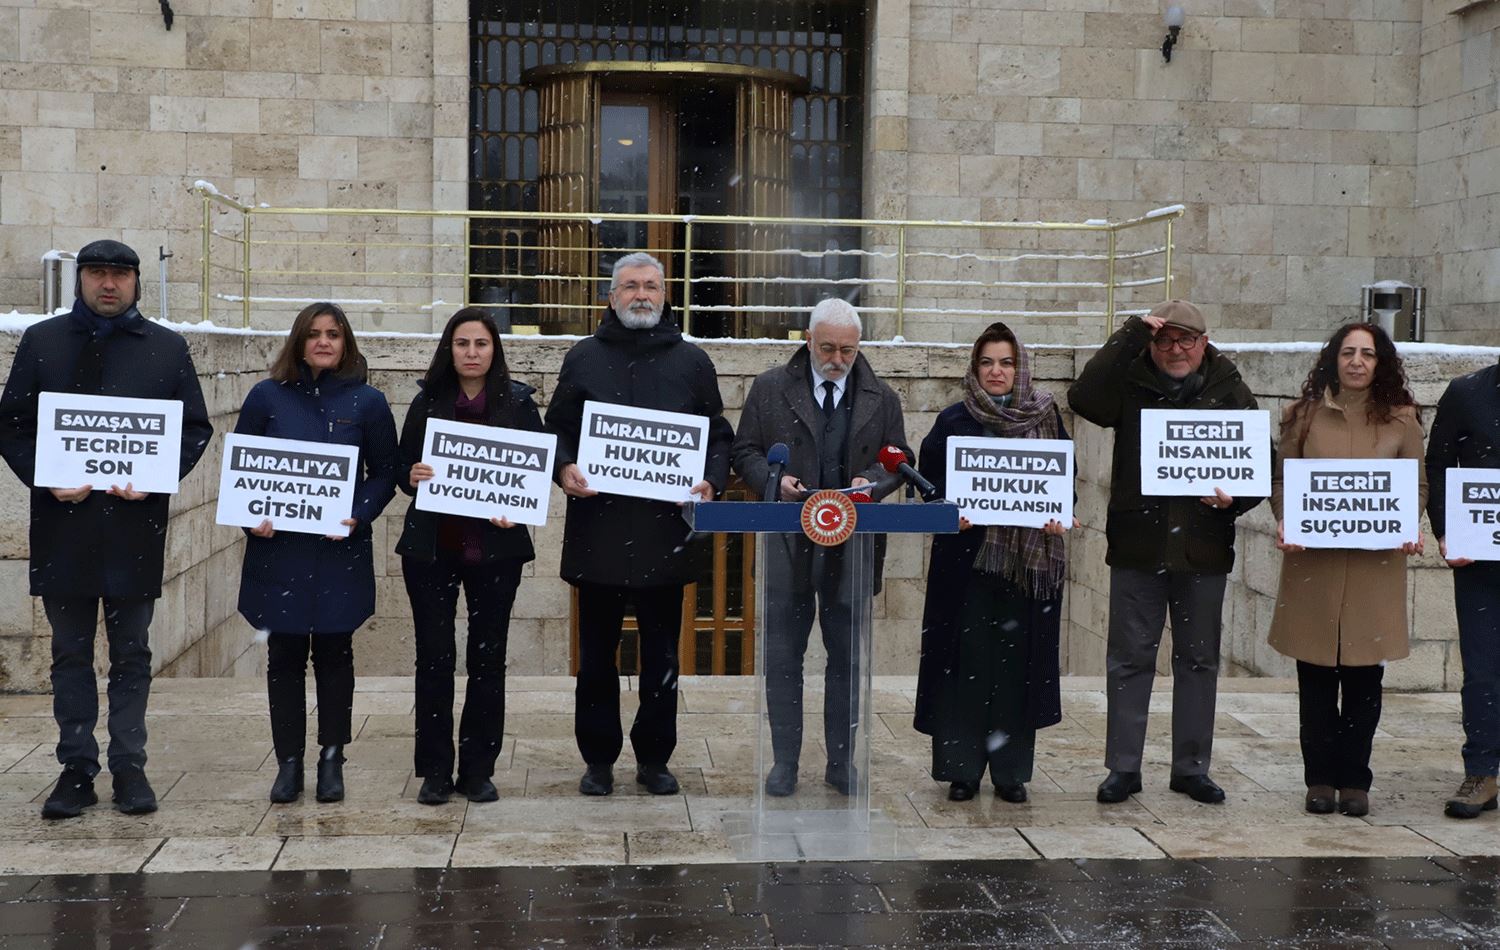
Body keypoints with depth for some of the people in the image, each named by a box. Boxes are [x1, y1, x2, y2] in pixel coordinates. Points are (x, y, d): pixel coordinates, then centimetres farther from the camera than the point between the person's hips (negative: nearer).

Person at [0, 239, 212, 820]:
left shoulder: (167, 348, 6)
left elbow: (196, 429, 5)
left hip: (136, 524, 0)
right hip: (63, 522, 1)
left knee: (132, 654, 7)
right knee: (70, 655, 8)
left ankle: (129, 767, 15)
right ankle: (76, 769, 15)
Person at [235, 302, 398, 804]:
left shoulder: (367, 401, 3)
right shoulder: (267, 397, 4)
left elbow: (385, 474, 4)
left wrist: (358, 516, -12)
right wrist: (252, 515, -9)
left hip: (341, 552, 0)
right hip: (278, 551, 1)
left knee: (335, 654, 5)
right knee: (285, 655, 4)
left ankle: (332, 762, 15)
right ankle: (288, 763, 12)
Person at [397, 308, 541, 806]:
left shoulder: (518, 402, 2)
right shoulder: (428, 402, 5)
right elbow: (402, 468, 7)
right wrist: (413, 477, -16)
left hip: (495, 547, 0)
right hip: (432, 546, 1)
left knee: (488, 657, 5)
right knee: (434, 656, 1)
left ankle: (478, 770, 15)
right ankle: (435, 770, 11)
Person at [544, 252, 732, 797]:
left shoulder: (692, 362, 9)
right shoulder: (584, 358, 8)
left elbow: (718, 435, 10)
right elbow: (557, 427, 9)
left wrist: (712, 481, -8)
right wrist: (563, 467, -11)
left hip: (665, 531, 0)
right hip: (598, 531, 0)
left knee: (662, 658, 7)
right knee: (596, 656, 7)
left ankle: (654, 758, 19)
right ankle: (598, 758, 17)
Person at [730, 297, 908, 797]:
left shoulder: (881, 399, 9)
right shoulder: (770, 389, 5)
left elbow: (900, 460, 12)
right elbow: (745, 452, 6)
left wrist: (871, 480, -9)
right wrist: (774, 478, -13)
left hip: (852, 546, 1)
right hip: (787, 543, -1)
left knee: (847, 657, 7)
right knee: (783, 656, 3)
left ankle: (841, 760, 18)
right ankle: (785, 762, 12)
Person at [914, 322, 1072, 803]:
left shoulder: (1046, 419, 9)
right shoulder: (954, 421, 5)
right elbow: (929, 480, 3)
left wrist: (1059, 516, -10)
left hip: (1028, 558, 1)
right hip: (967, 555, -1)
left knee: (1018, 663, 3)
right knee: (966, 661, -2)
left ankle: (1011, 770, 13)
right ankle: (961, 768, 7)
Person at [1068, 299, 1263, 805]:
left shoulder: (1229, 392, 5)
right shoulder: (1131, 386, 1)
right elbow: (1083, 397, -19)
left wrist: (1234, 499, -15)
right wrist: (1130, 334, -17)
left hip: (1203, 549, 1)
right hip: (1137, 545, -1)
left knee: (1198, 660, 10)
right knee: (1130, 658, 3)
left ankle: (1192, 768, 22)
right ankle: (1123, 767, 13)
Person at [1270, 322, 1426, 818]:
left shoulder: (1401, 420, 7)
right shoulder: (1305, 415, 7)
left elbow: (1418, 485, 10)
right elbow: (1281, 480, 9)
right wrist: (1283, 521, -9)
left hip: (1375, 565, 0)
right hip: (1312, 560, 0)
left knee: (1364, 677, 3)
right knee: (1316, 678, 4)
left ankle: (1354, 779, 15)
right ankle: (1321, 777, 15)